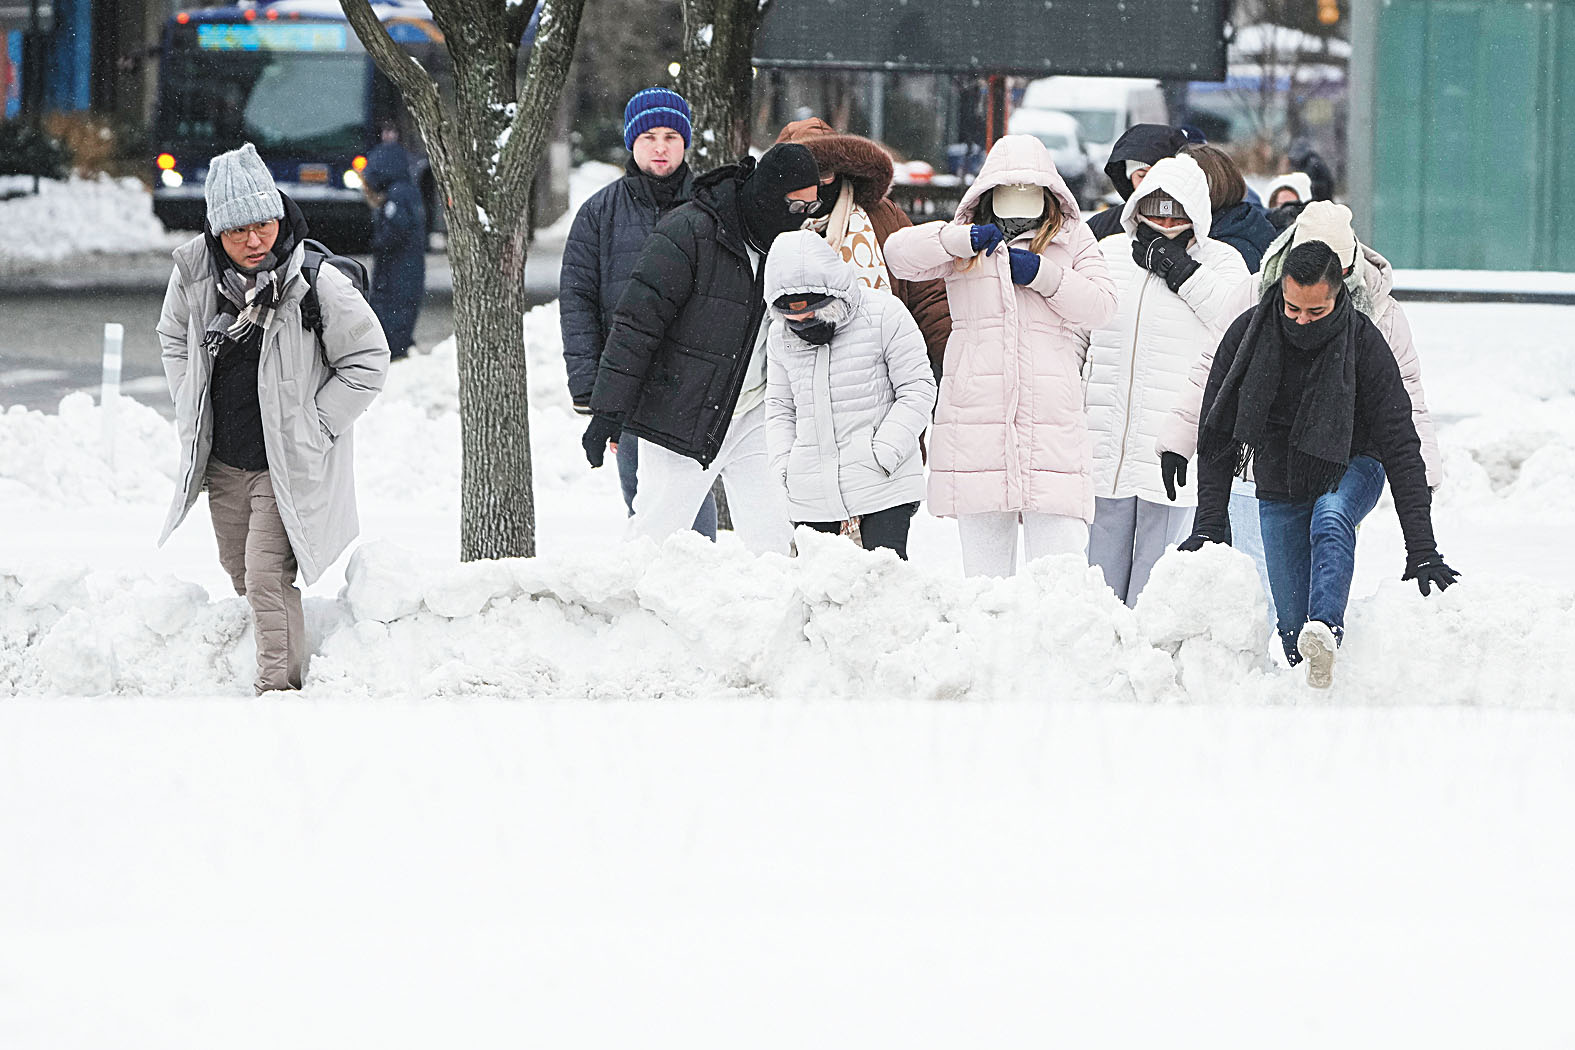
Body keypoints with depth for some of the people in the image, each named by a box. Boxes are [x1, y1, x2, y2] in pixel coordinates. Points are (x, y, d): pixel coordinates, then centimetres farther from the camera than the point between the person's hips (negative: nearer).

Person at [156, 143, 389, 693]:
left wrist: (313, 428, -10)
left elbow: (367, 362, -9)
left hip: (288, 464, -5)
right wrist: (192, 413, 8)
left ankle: (280, 686, -6)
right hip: (221, 459, 5)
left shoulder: (317, 282, -21)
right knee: (239, 572, 16)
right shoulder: (194, 272, -7)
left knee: (268, 575, -14)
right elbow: (174, 338, 15)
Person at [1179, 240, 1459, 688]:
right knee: (1293, 625, -5)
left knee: (1329, 521, -37)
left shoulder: (1363, 344, -19)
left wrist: (1422, 550, -25)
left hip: (1350, 470, -3)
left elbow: (1401, 447, -19)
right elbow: (1216, 436, -4)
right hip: (1280, 484, 3)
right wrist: (1210, 524, -12)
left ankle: (1326, 634, -56)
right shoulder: (1247, 335, -14)